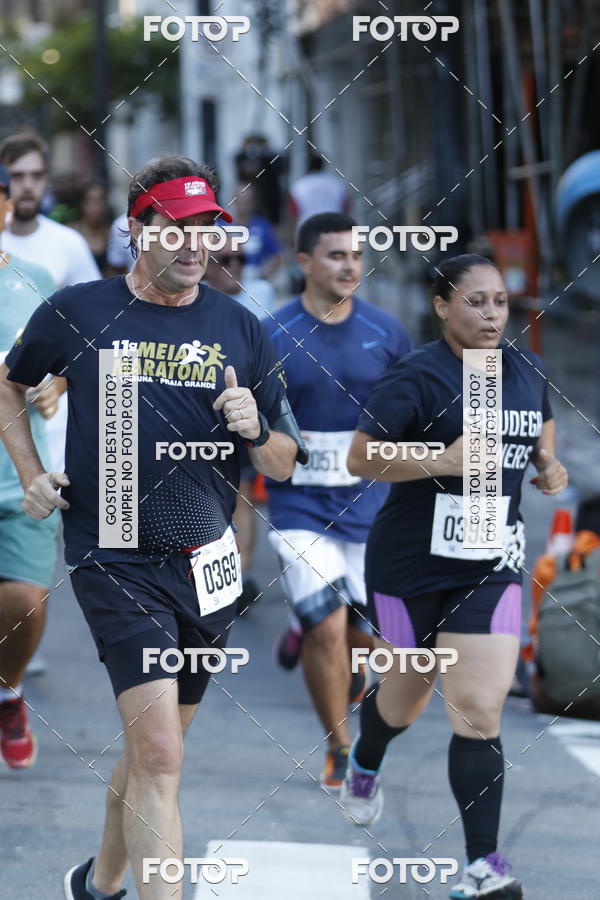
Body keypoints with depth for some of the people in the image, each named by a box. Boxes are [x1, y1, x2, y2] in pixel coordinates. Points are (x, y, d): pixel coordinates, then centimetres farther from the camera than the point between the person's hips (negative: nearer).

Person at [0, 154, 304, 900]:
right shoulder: (77, 313, -3)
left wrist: (256, 429, -13)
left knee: (154, 748, 17)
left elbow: (283, 465, 9)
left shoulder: (239, 328, 4)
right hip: (116, 561, -4)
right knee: (157, 754, -18)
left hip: (205, 563, 4)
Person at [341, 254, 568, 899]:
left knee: (478, 712, -8)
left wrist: (548, 465, 2)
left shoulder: (527, 371, 3)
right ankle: (364, 767, 52)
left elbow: (541, 424, 24)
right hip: (410, 564, -3)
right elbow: (359, 460, -16)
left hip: (490, 569, 3)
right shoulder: (416, 378, -15)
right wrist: (443, 461, -27)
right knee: (405, 695, 17)